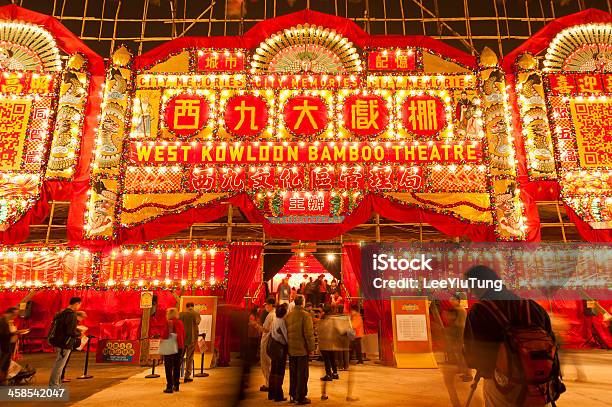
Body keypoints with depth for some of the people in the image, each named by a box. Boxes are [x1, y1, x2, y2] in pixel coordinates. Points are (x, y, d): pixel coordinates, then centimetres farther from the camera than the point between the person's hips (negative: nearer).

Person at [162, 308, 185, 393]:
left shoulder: (168, 322, -12)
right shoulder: (180, 322, 5)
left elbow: (165, 335, -18)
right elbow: (183, 335, 8)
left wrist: (162, 338, 2)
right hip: (179, 347, 6)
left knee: (169, 367, 3)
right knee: (177, 367, 16)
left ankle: (169, 387, 3)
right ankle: (176, 385, 24)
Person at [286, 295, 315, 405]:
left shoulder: (288, 315, 4)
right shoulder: (305, 315, -15)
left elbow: (286, 331, 9)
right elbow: (309, 333, -16)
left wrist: (288, 345, 16)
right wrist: (311, 347, -7)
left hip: (291, 349, 6)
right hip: (302, 349, -6)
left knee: (293, 373, 17)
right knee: (302, 374, 5)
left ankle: (293, 395, 26)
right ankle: (300, 397, 10)